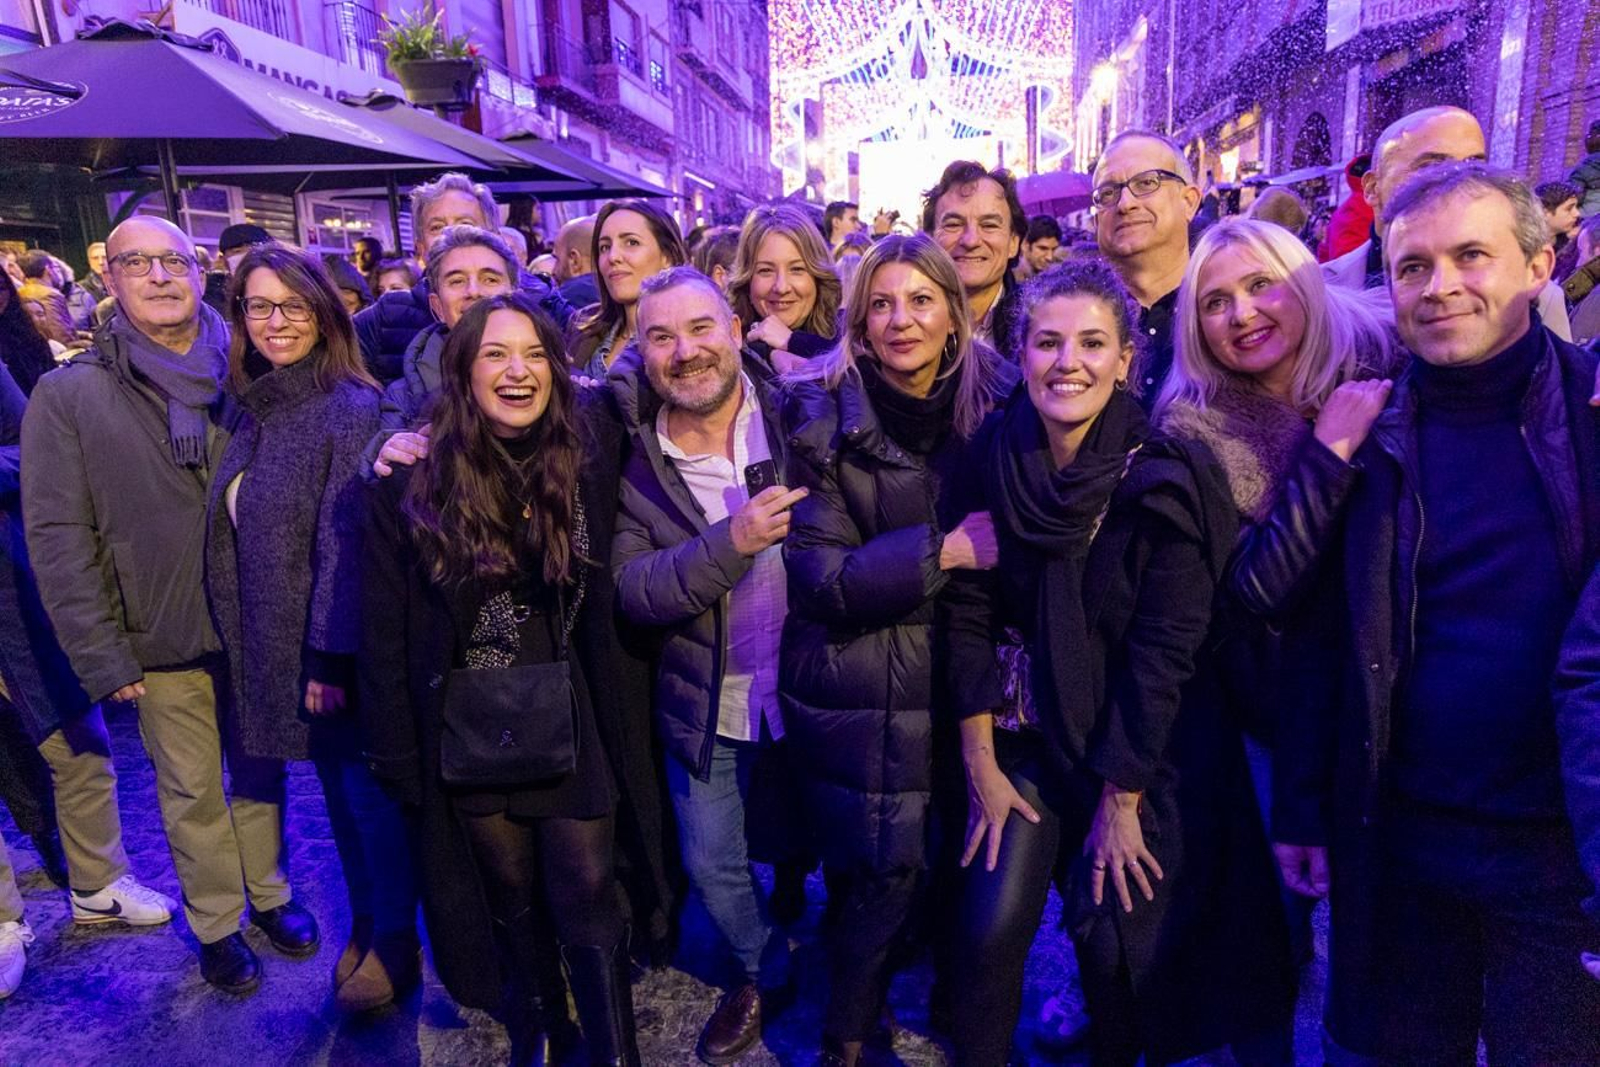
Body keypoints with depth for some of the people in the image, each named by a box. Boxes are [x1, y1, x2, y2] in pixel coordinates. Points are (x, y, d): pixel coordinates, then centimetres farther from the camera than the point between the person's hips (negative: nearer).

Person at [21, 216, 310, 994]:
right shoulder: (67, 396, -6)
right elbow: (58, 539, -7)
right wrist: (102, 657, -9)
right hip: (164, 642, -1)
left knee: (260, 773, 17)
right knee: (191, 793, 12)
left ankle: (269, 892, 39)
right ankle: (216, 923, 33)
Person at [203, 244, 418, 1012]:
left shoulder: (350, 409, -14)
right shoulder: (256, 409, 8)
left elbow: (345, 542, -18)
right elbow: (238, 531, 11)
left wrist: (331, 657, -19)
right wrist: (253, 646, 9)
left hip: (340, 650, -7)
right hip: (281, 646, 7)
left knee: (370, 796, 7)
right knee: (338, 794, 19)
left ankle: (395, 942, 25)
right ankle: (363, 926, 36)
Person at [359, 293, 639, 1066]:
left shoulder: (590, 472, -4)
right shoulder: (413, 484, -7)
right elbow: (384, 631, -4)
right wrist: (395, 752, -4)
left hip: (572, 733, 0)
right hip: (469, 739, 1)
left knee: (587, 905, 5)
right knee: (509, 904, 18)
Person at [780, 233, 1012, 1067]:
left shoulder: (992, 402, 0)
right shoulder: (823, 416, -10)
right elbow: (821, 577, -16)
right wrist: (946, 549, -23)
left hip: (958, 680, 3)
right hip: (857, 693, -3)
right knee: (884, 875, 5)